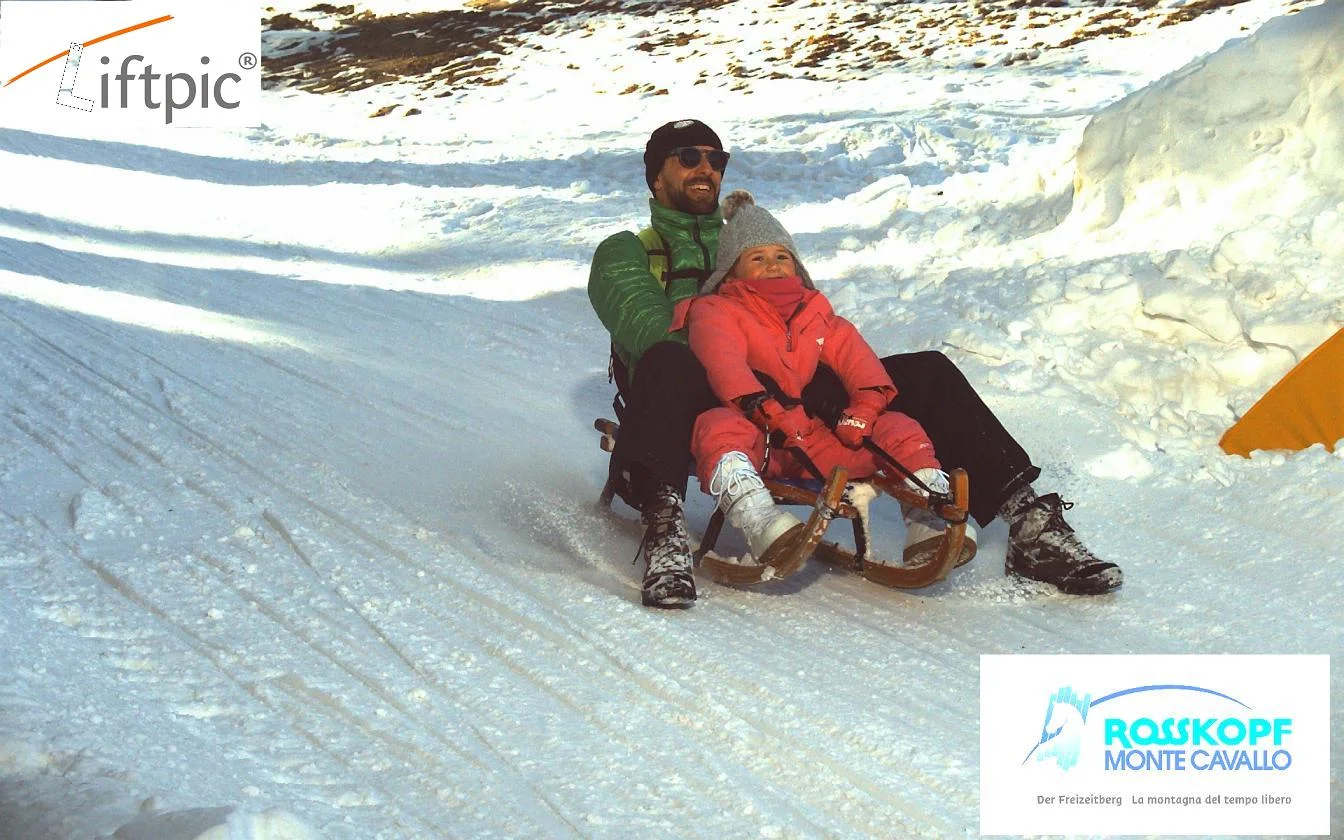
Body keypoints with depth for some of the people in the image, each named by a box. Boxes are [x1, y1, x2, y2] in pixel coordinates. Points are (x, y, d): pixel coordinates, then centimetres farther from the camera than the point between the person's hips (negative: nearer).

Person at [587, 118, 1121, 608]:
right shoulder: (625, 254, 20)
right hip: (700, 415, -4)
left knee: (928, 372, -14)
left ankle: (1028, 523, -25)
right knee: (666, 364, -40)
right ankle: (666, 531, -57)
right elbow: (650, 332, -3)